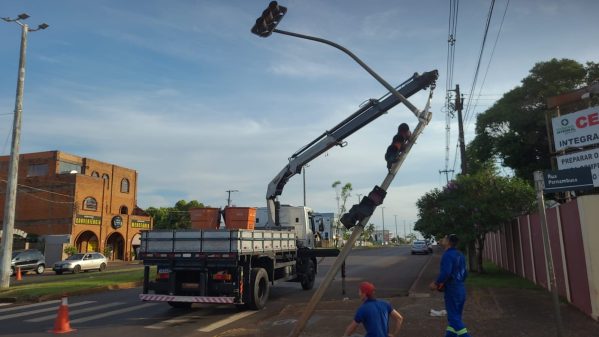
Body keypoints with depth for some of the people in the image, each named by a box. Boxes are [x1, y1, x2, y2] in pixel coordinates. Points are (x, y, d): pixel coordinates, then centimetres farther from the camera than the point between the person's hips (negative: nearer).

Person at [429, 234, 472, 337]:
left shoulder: (448, 255, -18)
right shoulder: (460, 255, 10)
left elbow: (445, 273, -28)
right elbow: (465, 273, 17)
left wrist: (436, 284, -16)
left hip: (451, 291, -9)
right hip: (461, 289, 9)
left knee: (454, 318, -1)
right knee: (455, 317, 15)